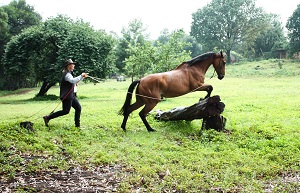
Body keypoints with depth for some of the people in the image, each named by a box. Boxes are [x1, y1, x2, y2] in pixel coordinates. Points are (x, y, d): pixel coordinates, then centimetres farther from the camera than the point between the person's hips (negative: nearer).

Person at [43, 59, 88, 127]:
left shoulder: (69, 73, 17)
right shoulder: (67, 74, -16)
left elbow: (75, 81, 24)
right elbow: (73, 80, -35)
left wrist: (83, 77, 9)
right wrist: (81, 75, -27)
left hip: (71, 95, 10)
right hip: (66, 96, -10)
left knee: (78, 108, 6)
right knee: (66, 111, -7)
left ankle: (77, 124, 12)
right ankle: (48, 117, 0)